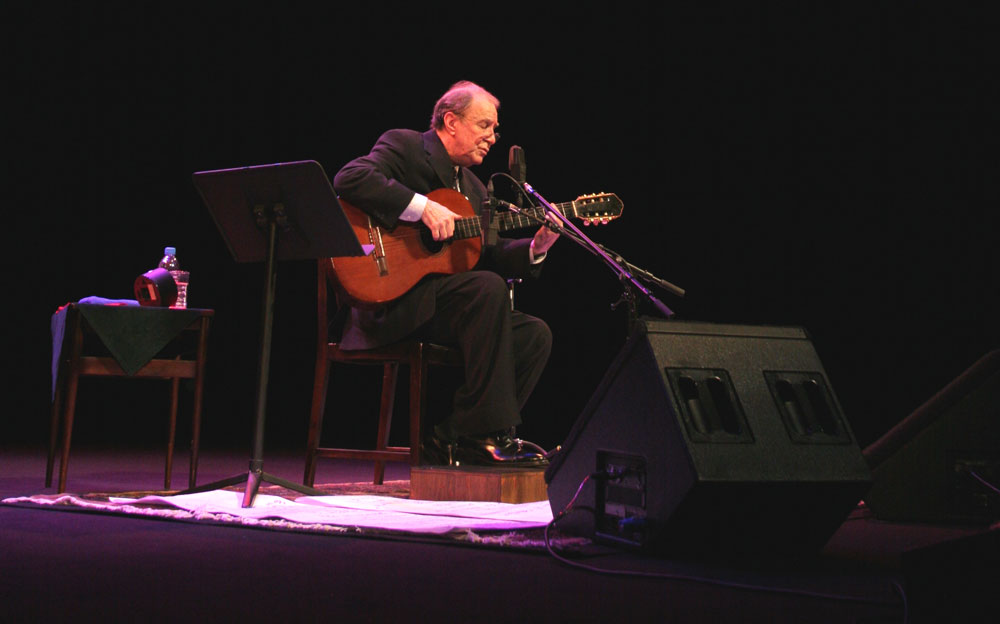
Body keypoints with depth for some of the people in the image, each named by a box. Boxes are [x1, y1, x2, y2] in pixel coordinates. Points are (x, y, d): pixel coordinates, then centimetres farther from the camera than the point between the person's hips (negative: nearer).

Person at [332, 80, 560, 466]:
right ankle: (482, 433, -26)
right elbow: (349, 178, -19)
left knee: (534, 334, -7)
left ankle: (451, 439, -7)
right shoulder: (403, 146, 0)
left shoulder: (474, 188, 24)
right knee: (489, 288, -30)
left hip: (446, 302, 9)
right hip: (392, 299, -8)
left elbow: (489, 254, 18)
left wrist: (534, 248, -1)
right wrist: (422, 207, -24)